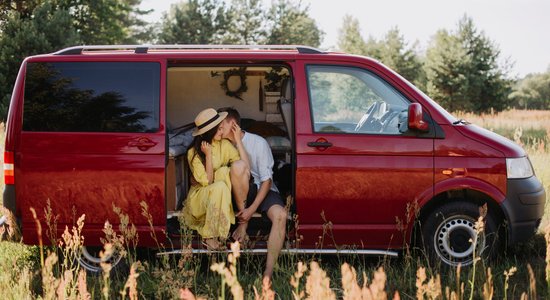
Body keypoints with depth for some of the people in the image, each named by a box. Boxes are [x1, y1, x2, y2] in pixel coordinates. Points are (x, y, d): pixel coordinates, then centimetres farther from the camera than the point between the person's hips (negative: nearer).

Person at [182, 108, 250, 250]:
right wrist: (208, 155, -26)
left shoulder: (225, 145, -6)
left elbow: (246, 168, -18)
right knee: (220, 187, -37)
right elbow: (207, 181, -20)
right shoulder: (194, 152, -15)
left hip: (222, 198, 3)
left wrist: (238, 140, -15)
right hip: (200, 195, -3)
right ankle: (210, 237, -28)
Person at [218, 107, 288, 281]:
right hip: (241, 194, 2)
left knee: (280, 215, -36)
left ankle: (268, 274, -44)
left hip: (263, 190, -2)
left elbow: (267, 180, -14)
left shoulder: (258, 143, -12)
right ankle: (243, 225, -21)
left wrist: (252, 208, -23)